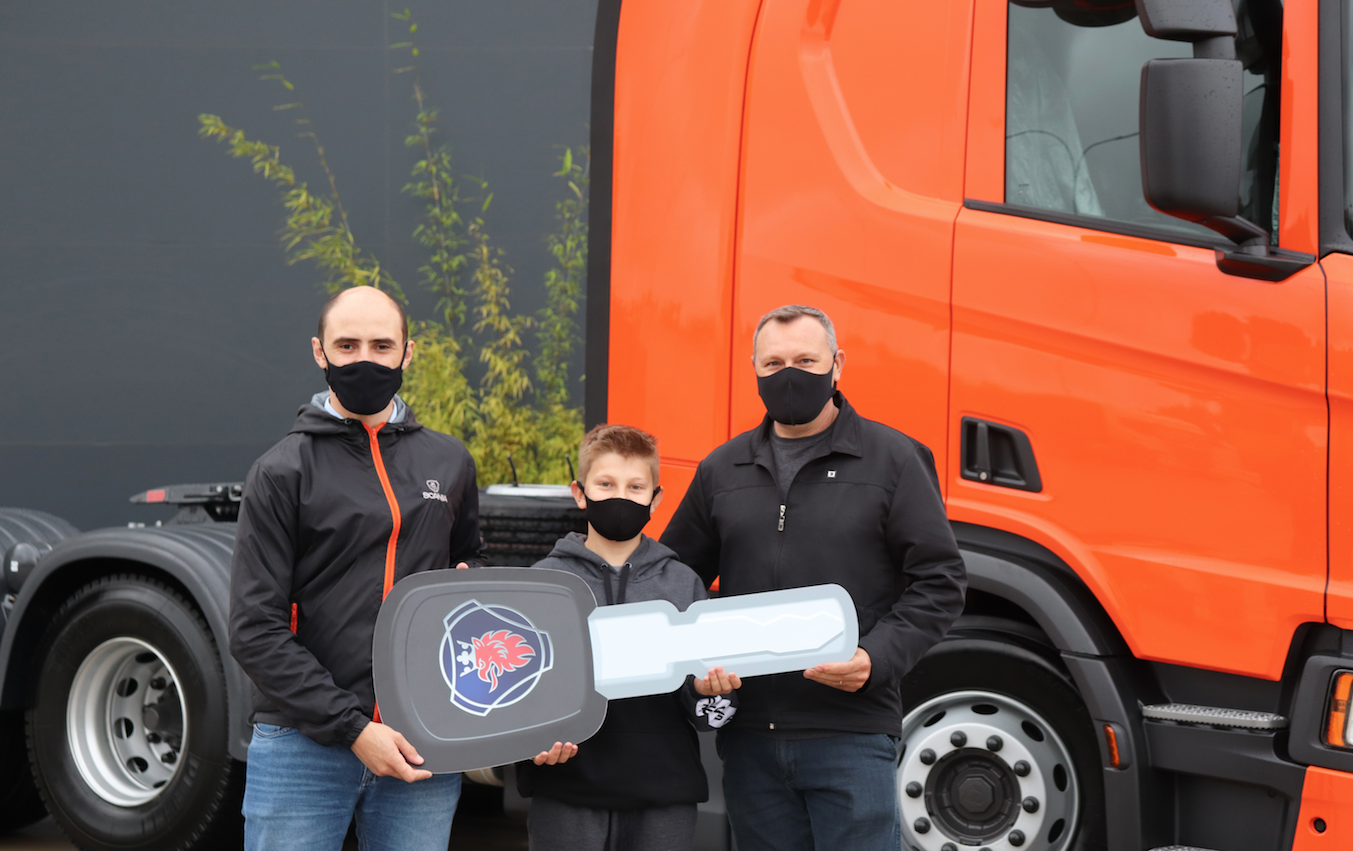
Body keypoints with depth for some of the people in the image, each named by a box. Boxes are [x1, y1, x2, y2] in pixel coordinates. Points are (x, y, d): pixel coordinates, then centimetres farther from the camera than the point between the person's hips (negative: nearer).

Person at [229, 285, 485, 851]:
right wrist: (353, 728, -14)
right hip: (302, 743, -3)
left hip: (421, 752, 3)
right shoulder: (283, 472, -1)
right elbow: (254, 630, -6)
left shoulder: (449, 463, 12)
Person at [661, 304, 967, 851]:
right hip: (749, 737, 4)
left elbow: (938, 581, -1)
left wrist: (877, 659, -15)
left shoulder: (892, 458, 2)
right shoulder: (721, 470, 14)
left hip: (852, 734, -4)